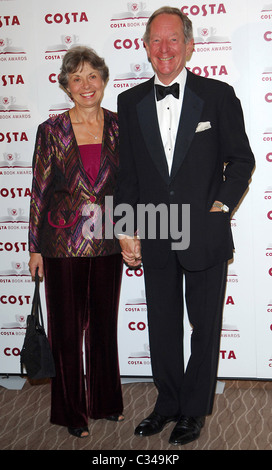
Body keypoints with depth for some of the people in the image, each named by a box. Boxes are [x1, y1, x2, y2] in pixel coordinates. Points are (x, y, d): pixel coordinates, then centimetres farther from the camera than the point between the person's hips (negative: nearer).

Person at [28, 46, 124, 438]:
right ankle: (72, 410, 25)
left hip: (107, 243, 3)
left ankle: (106, 401, 34)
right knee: (67, 329, 8)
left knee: (105, 324, 15)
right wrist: (35, 247, -2)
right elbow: (40, 190, -2)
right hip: (64, 244, -2)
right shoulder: (51, 131, -5)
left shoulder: (119, 126, 2)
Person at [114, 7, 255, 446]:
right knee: (162, 327, 14)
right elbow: (127, 173, 7)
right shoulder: (130, 102, 5)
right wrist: (126, 230, 3)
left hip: (205, 235, -2)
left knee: (205, 327, 10)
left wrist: (223, 203, -10)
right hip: (154, 237, 3)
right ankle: (167, 403, 34)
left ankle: (195, 409, 28)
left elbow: (241, 158, 2)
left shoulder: (219, 95, -3)